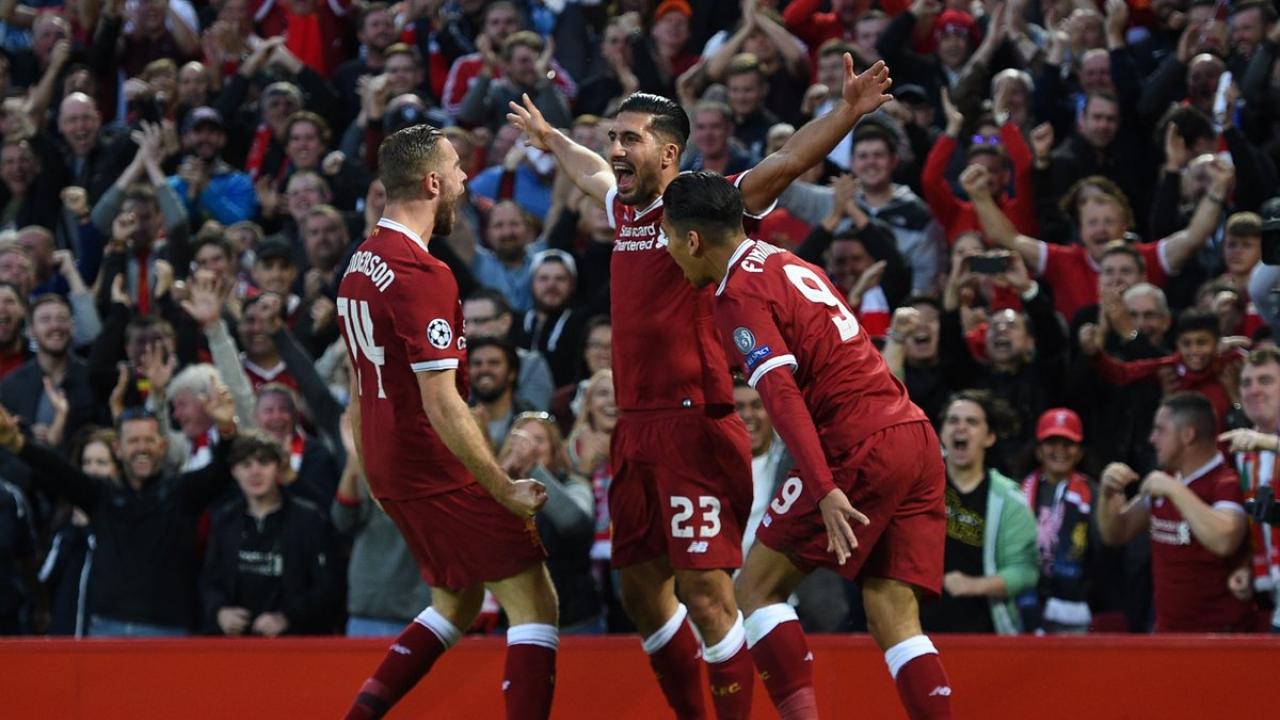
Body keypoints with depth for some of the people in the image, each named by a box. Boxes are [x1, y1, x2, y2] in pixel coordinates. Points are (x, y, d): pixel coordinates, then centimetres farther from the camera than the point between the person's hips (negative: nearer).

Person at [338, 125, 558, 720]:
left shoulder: (360, 264, 9)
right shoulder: (422, 275, -20)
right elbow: (442, 405, -23)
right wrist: (503, 488, -18)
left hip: (389, 467, 9)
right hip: (440, 471, -9)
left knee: (457, 602, 22)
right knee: (534, 603, -5)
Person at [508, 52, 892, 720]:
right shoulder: (626, 210, 15)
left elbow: (787, 160, -20)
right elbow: (592, 172, 39)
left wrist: (847, 112, -34)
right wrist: (550, 138, 55)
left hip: (693, 427, -8)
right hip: (635, 431, 8)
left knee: (705, 592, -10)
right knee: (641, 590, 11)